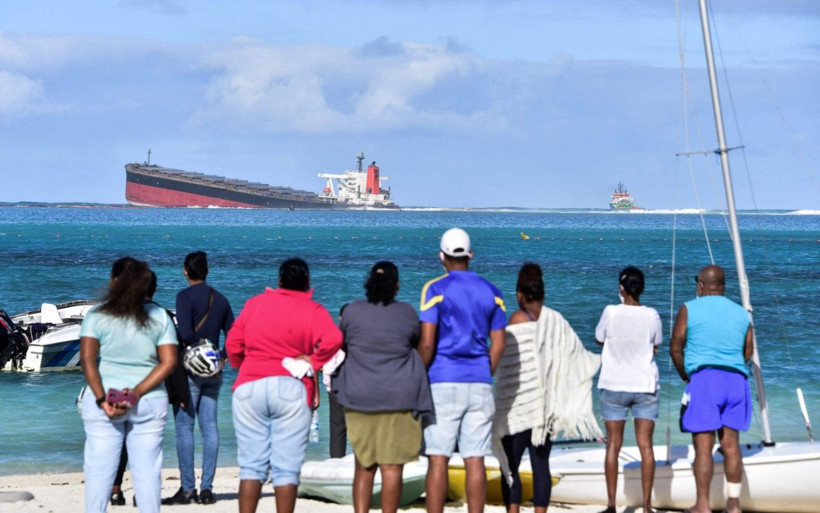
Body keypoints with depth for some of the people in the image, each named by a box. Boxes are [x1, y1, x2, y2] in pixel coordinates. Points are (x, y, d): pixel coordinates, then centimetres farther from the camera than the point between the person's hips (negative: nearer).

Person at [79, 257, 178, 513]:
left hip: (103, 403, -2)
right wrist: (137, 393, -10)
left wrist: (101, 399, -13)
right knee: (147, 471, 5)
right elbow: (169, 361, -4)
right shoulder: (159, 317, 4)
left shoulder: (97, 315, -2)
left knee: (99, 470, 2)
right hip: (150, 403, 2)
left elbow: (87, 359, -12)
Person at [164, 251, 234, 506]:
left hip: (190, 370, -6)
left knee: (184, 427, -2)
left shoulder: (186, 296, -8)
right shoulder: (220, 299, 11)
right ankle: (207, 489, 5)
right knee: (210, 427, 6)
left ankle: (187, 489, -4)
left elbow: (185, 333, -20)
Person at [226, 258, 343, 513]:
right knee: (287, 469, 0)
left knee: (252, 465, 5)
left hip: (249, 387, 2)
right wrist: (314, 361, 0)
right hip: (291, 388, -2)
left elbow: (233, 343, 10)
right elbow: (333, 339, -15)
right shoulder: (312, 310, 3)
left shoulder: (255, 303, 11)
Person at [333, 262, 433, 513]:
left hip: (359, 396, 2)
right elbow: (418, 346, 12)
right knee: (392, 466, -1)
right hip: (399, 398, -2)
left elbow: (340, 341, 14)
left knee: (363, 466, 11)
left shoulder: (353, 311, 0)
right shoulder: (407, 313, -1)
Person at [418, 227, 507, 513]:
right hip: (480, 385, 4)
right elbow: (498, 345, 8)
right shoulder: (491, 292, 9)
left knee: (438, 460, -1)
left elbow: (427, 343, -12)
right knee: (475, 462, 3)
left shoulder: (435, 289, -5)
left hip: (443, 383, -4)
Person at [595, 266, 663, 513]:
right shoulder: (651, 316, -6)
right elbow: (655, 347, 6)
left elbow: (599, 339, 6)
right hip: (645, 386, 1)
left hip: (614, 386, -1)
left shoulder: (611, 312, -10)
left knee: (613, 445, 6)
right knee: (645, 445, 2)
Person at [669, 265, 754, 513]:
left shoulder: (690, 309, 1)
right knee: (731, 443, 7)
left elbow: (675, 348, 1)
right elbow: (748, 351, 13)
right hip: (736, 380, 4)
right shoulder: (741, 313, 14)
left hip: (704, 378, -4)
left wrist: (686, 377, 14)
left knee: (703, 445, -4)